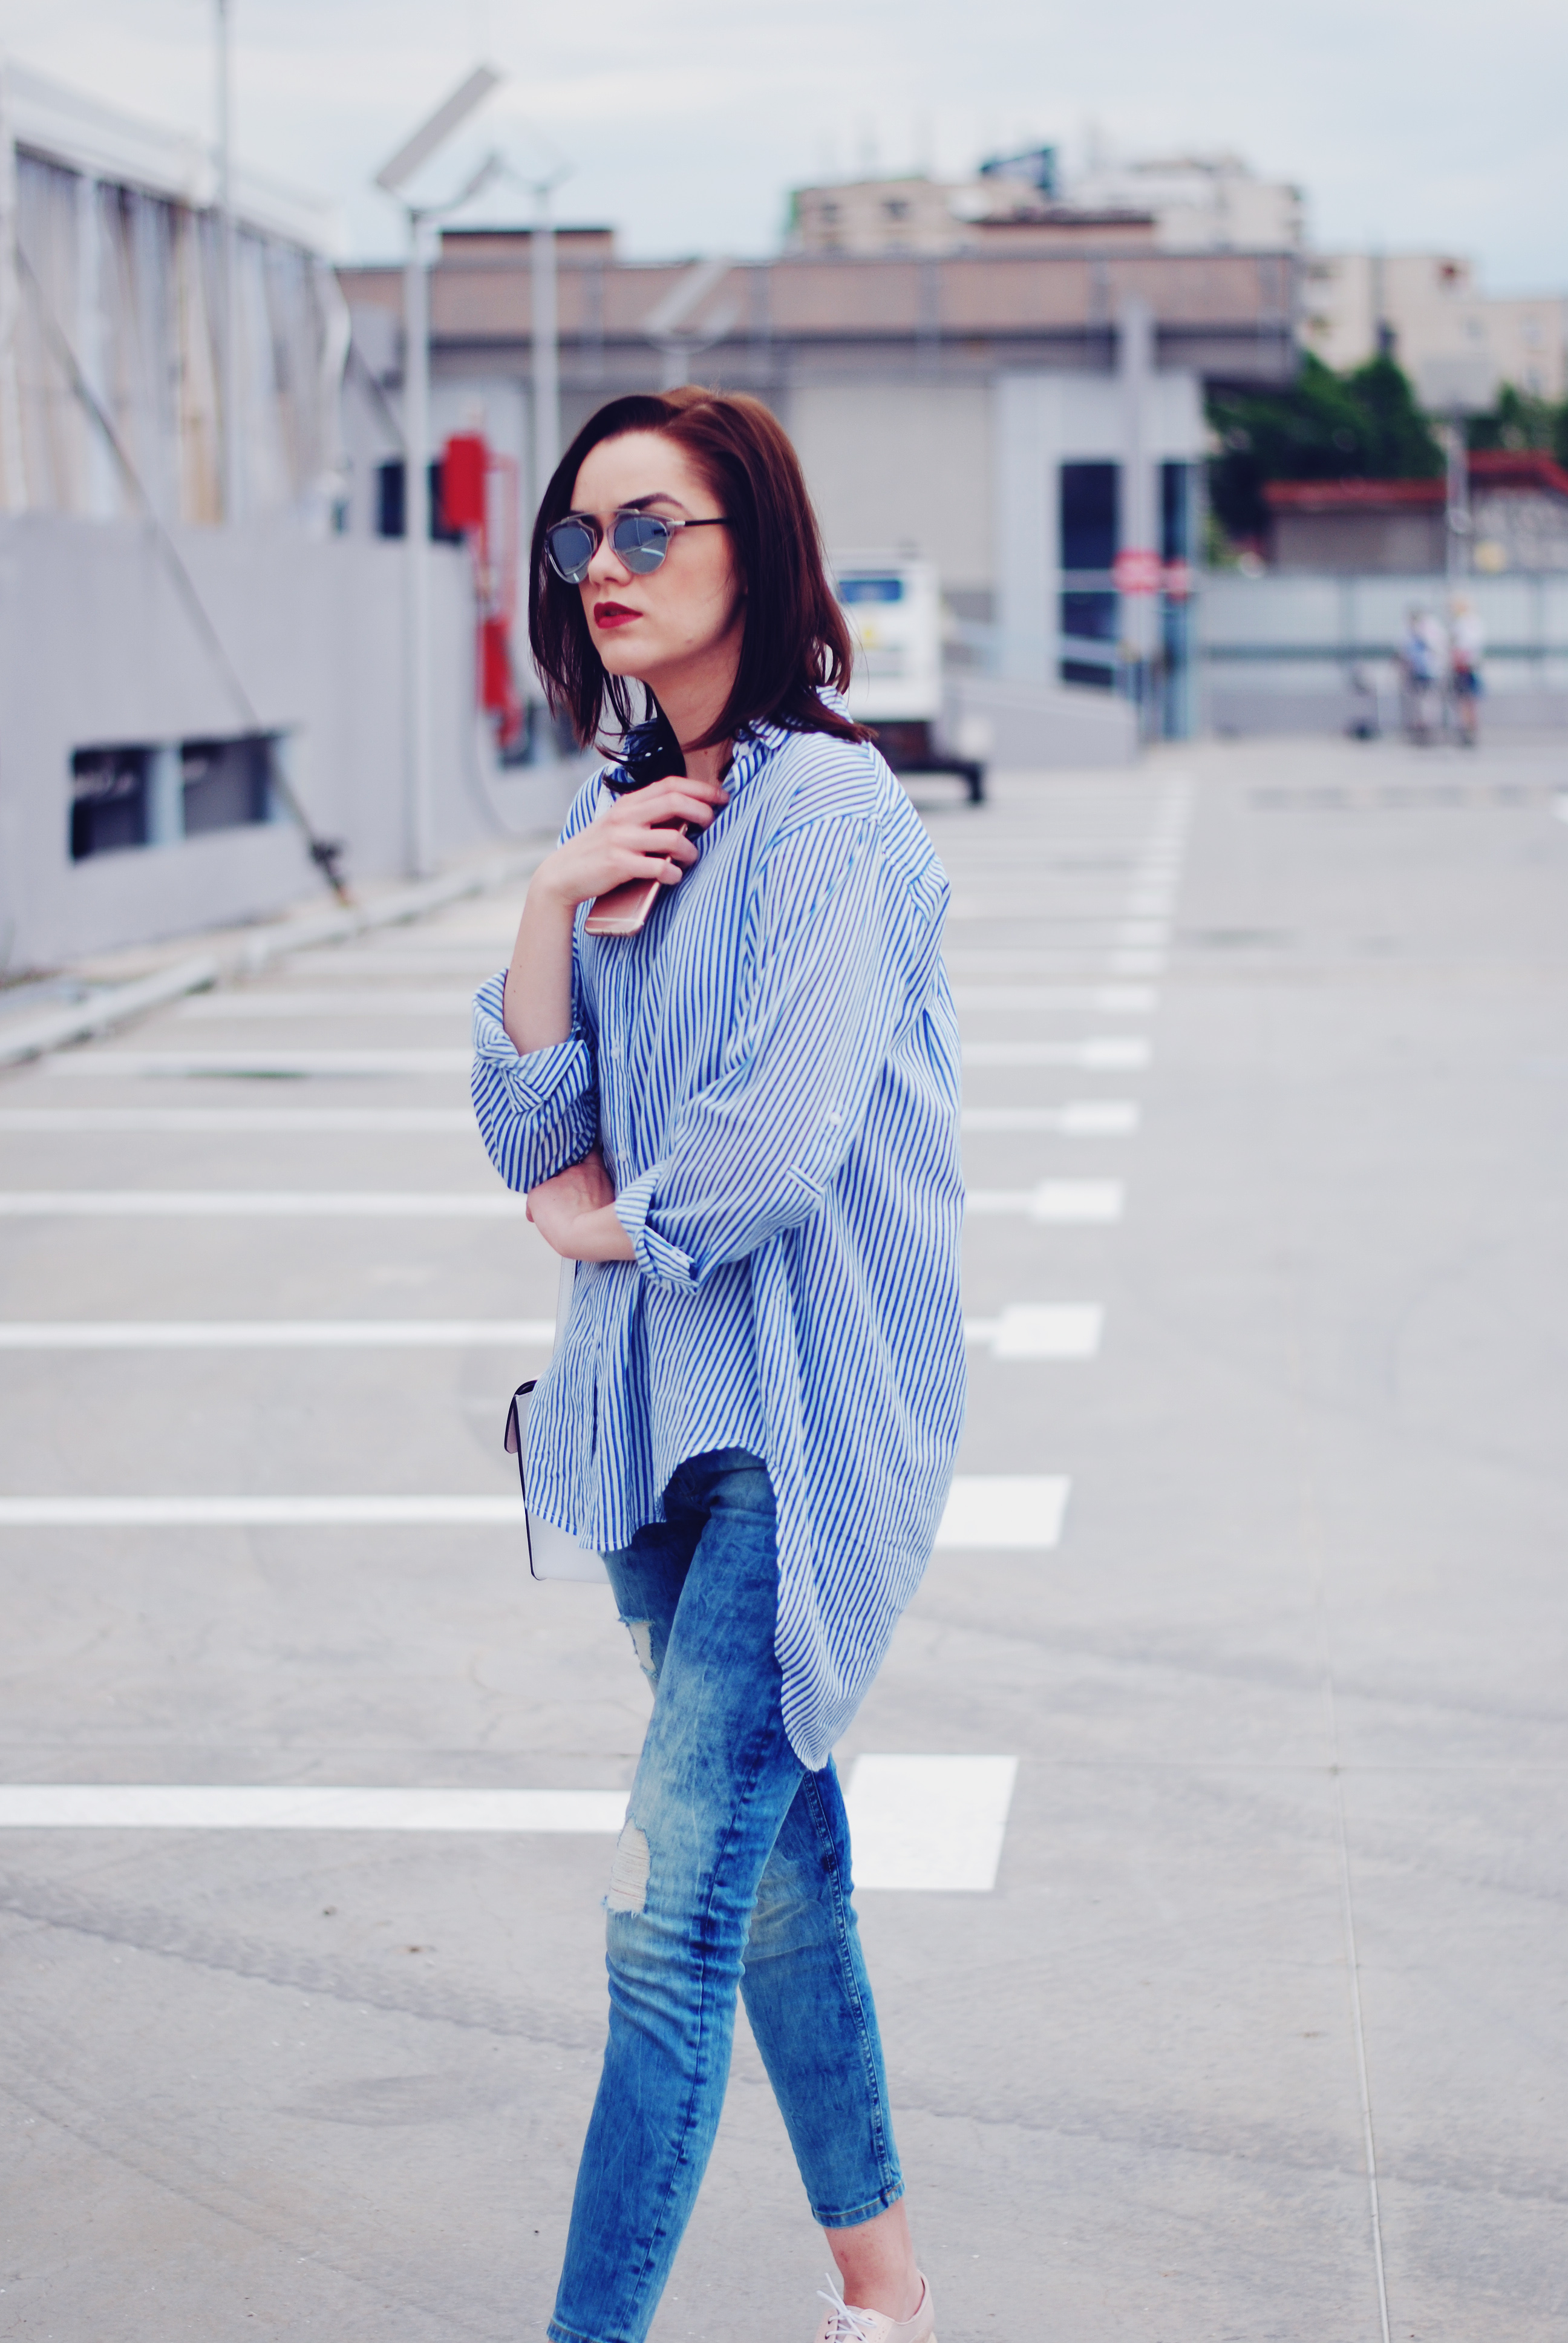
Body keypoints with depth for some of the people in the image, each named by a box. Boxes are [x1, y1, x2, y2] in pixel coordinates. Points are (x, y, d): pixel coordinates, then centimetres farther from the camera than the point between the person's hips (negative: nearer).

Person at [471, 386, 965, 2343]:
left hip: (805, 1410, -8)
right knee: (779, 1869, 17)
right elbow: (530, 1131, 4)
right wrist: (555, 903, -9)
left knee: (673, 1915, -11)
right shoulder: (616, 821, 11)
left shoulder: (828, 807, -13)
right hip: (665, 1396, 8)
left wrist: (609, 1215, -3)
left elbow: (780, 1136, -21)